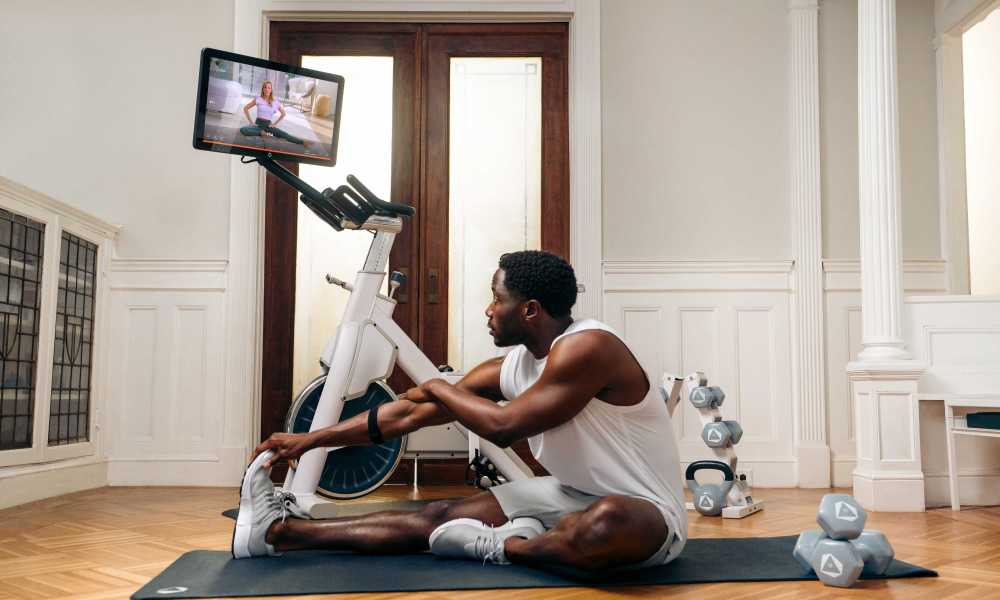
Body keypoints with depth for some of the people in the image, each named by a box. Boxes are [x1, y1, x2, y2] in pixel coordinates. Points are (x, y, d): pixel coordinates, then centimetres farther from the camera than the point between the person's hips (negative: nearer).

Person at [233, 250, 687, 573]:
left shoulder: (586, 347, -24)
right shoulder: (510, 367, 0)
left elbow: (504, 426, -30)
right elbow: (411, 412, 5)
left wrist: (439, 387, -11)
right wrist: (311, 440, 7)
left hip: (645, 513, -7)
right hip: (577, 495, 7)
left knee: (608, 523, -43)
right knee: (439, 517, -1)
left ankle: (503, 547, -13)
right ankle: (278, 530, 2)